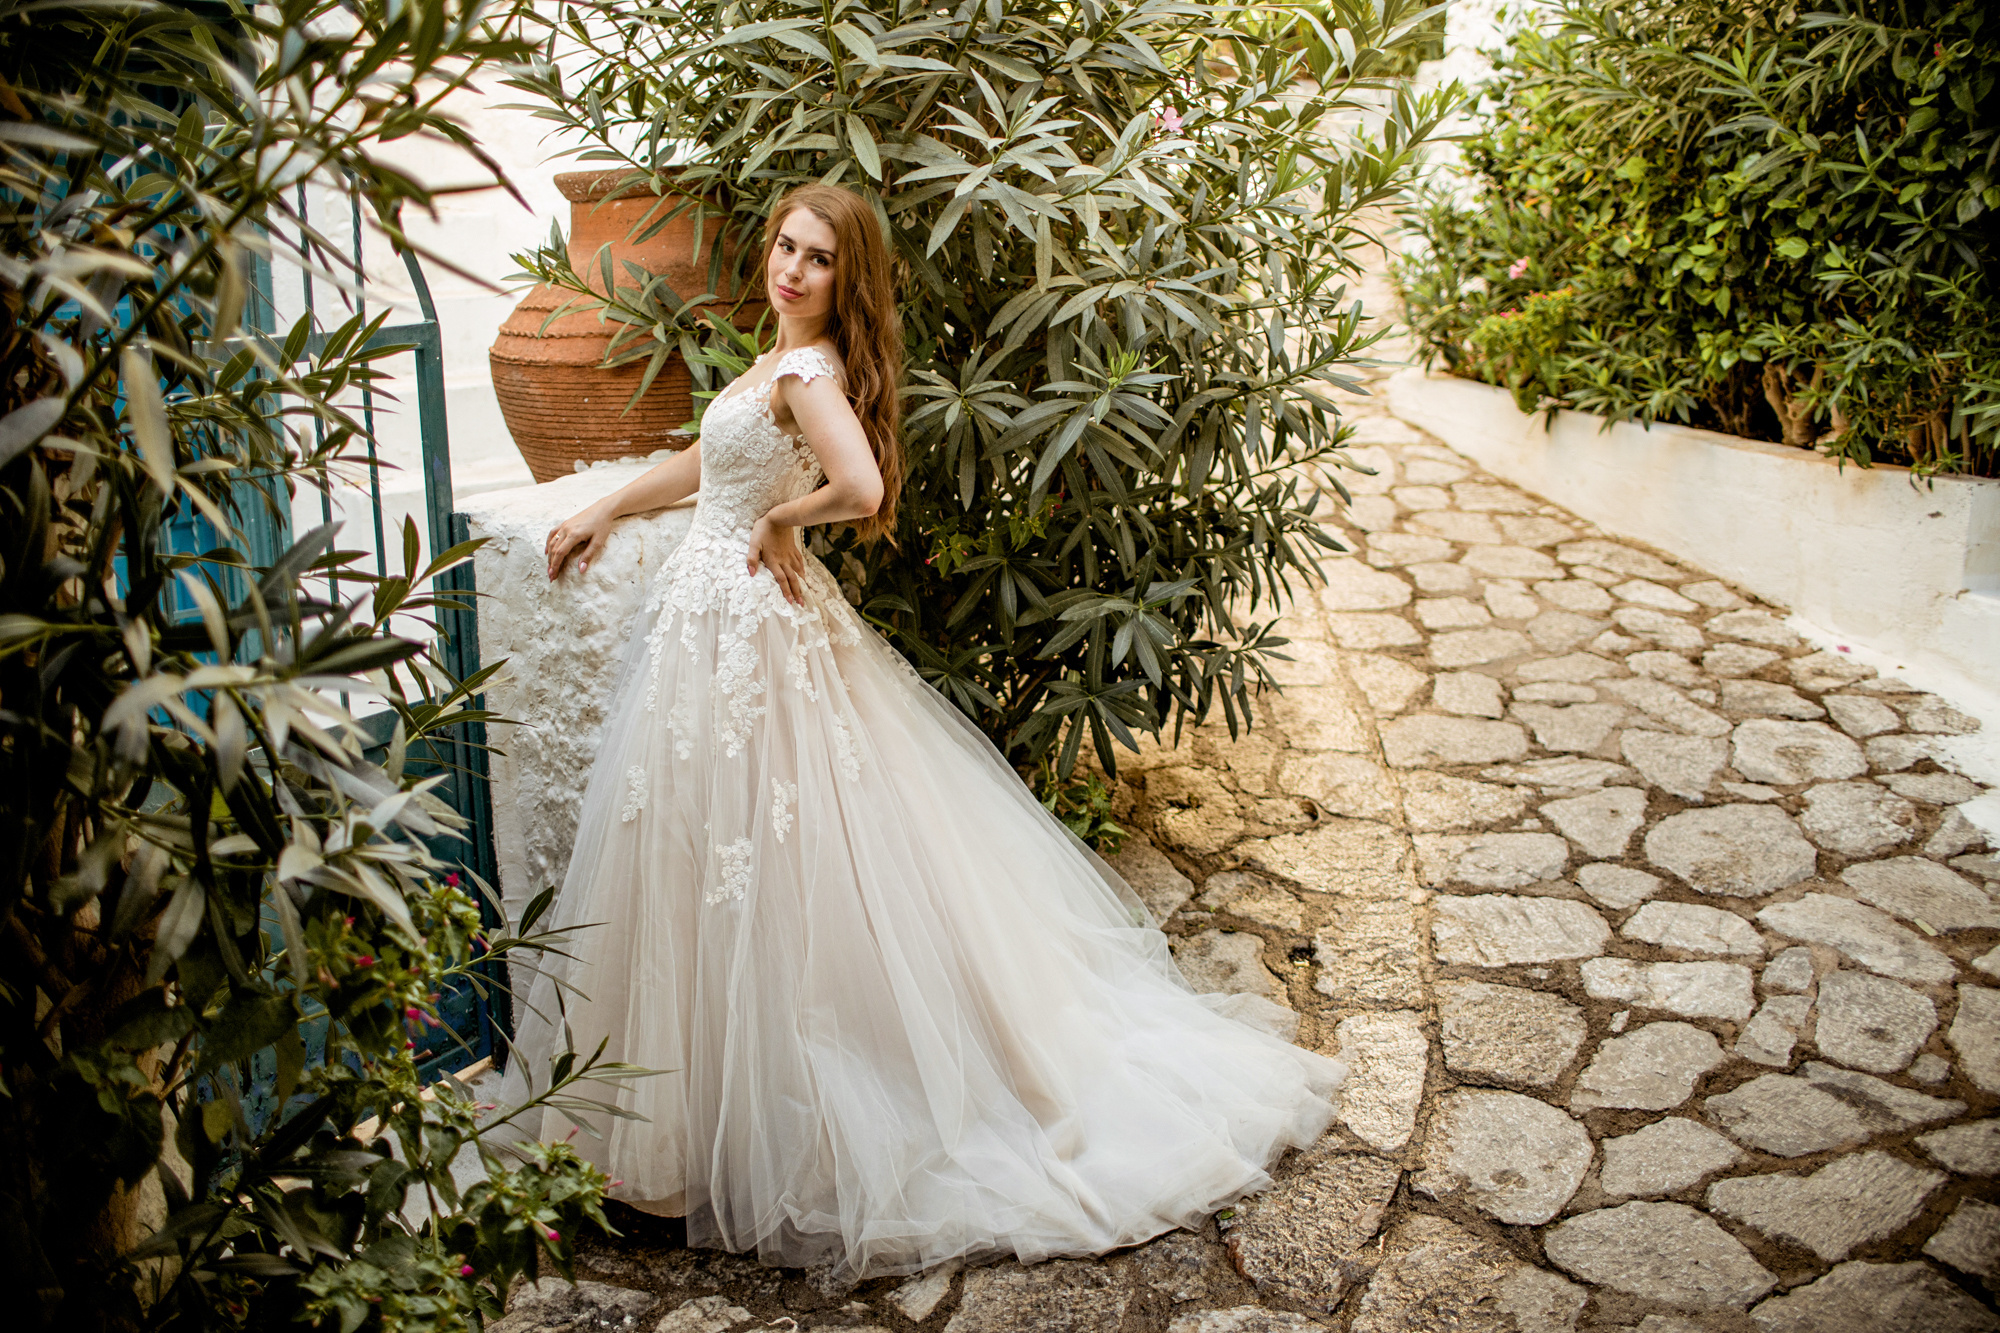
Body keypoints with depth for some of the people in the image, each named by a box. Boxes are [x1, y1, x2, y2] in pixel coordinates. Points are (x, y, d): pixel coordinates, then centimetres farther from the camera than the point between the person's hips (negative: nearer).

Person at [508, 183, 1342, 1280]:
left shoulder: (809, 372, -18)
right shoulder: (785, 358, 10)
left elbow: (860, 490, -36)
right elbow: (715, 459, 24)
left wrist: (778, 523, -18)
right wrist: (605, 511, 26)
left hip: (744, 618, -9)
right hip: (717, 605, 9)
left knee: (738, 857, -1)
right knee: (742, 855, 17)